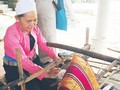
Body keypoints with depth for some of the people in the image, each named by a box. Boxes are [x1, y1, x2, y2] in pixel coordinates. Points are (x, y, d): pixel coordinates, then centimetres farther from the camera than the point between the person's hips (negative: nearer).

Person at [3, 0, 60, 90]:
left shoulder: (34, 27, -4)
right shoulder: (11, 34, -27)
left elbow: (43, 43, -8)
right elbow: (22, 60, -35)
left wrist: (55, 56, -28)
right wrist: (44, 73, -46)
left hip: (33, 60, 6)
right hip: (15, 68, -5)